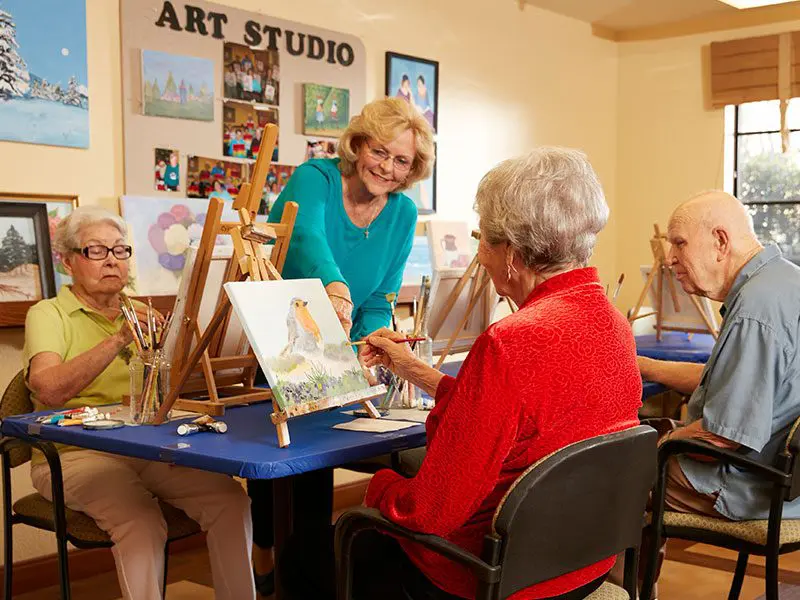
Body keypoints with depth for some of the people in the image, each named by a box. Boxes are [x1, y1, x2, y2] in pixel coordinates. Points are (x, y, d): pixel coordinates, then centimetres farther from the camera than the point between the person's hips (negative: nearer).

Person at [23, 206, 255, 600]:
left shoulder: (141, 313, 20)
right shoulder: (49, 314, 3)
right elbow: (48, 390, -17)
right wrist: (118, 340, -25)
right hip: (77, 453, -4)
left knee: (231, 499, -18)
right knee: (141, 521, -32)